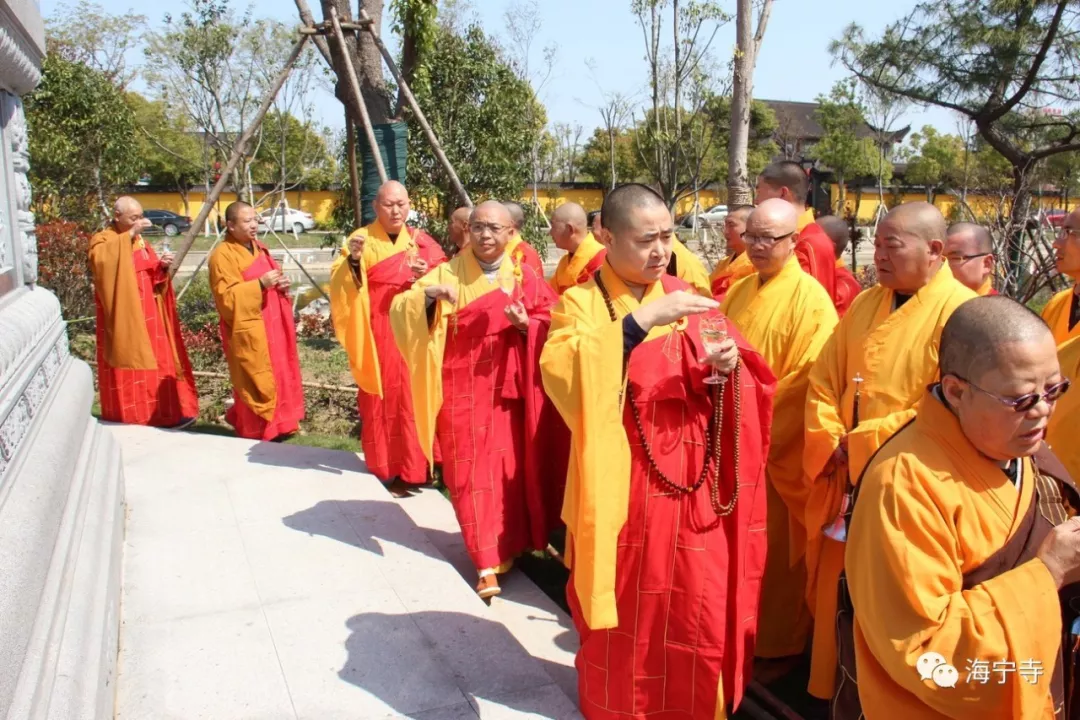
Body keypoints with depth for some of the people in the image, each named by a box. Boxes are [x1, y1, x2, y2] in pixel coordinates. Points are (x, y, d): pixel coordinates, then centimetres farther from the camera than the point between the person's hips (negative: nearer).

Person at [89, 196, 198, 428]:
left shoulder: (139, 242, 14)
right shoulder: (102, 241, -6)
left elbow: (154, 276, 17)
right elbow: (102, 259, -30)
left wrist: (162, 266, -5)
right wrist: (129, 234, -29)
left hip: (148, 318, 7)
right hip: (124, 321, -7)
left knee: (156, 364, 9)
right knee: (129, 368, -2)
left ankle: (164, 413, 15)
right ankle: (129, 418, 7)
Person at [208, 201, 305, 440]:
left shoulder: (258, 248, 14)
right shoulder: (223, 255, -11)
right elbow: (226, 297, -18)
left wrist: (281, 284, 1)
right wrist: (260, 284, -26)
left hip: (271, 326, 9)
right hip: (248, 331, -9)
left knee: (280, 378, 13)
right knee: (257, 384, -4)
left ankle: (276, 427, 27)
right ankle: (256, 434, 9)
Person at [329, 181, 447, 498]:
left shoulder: (422, 243, 7)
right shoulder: (362, 240, -2)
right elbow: (340, 284, -14)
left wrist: (428, 276, -18)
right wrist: (352, 260, -33)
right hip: (378, 335, -3)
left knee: (416, 397, 6)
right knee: (384, 397, 1)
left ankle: (416, 465, 18)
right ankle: (389, 469, 11)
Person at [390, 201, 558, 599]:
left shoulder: (524, 277, 3)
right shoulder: (447, 273, -1)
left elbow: (552, 322, 6)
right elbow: (399, 309, -8)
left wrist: (526, 325, -15)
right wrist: (429, 294, -27)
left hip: (509, 389, 1)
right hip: (464, 390, -1)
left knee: (510, 468, 9)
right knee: (472, 472, 0)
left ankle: (506, 546, 28)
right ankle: (487, 560, 8)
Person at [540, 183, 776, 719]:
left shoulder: (689, 299, 6)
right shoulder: (580, 305, -4)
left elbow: (733, 391, 8)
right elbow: (560, 375, -24)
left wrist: (730, 365, -15)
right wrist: (639, 322, -31)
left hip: (693, 486, 3)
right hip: (620, 489, -2)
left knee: (700, 613, 8)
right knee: (624, 613, 11)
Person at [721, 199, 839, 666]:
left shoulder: (810, 300, -13)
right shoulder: (738, 291, 9)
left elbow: (808, 381, -18)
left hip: (781, 449, -6)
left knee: (776, 552, 8)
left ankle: (777, 643, 27)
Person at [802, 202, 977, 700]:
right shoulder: (865, 304, 7)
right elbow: (824, 382, 7)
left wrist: (862, 442, -17)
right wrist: (833, 445, -8)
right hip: (845, 481, 6)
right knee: (837, 595, 16)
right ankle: (834, 688, 36)